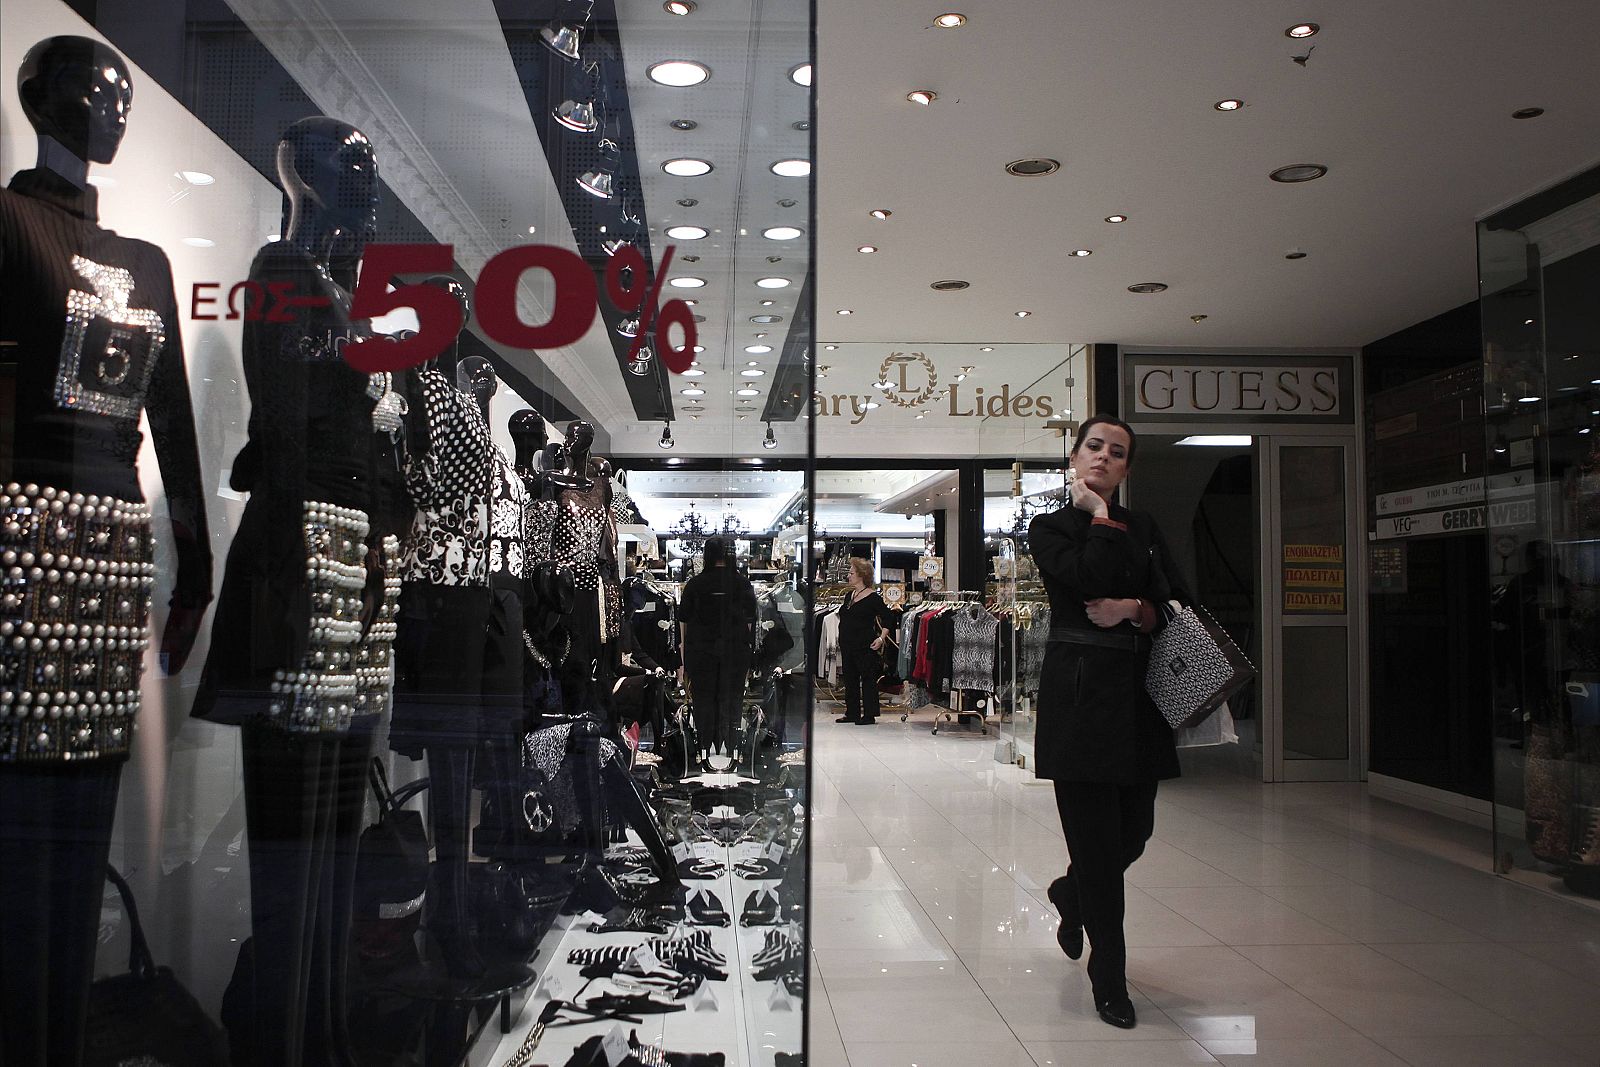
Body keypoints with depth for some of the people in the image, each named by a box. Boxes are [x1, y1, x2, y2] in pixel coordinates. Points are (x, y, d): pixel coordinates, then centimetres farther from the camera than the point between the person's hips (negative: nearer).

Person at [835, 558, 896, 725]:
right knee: (850, 678, 12)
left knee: (868, 678, -1)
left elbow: (888, 619, -9)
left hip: (865, 645, -8)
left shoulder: (873, 597, -10)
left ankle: (869, 714, 4)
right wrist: (842, 639, 16)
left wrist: (881, 638, -16)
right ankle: (852, 713, 20)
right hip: (847, 644, 8)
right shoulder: (849, 595, 12)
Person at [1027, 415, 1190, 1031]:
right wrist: (1100, 516, -5)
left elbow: (1178, 606, 7)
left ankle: (1071, 893, 42)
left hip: (1139, 692, 5)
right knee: (1096, 835, -2)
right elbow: (1092, 576, -18)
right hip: (1080, 691, -5)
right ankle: (1109, 979, 13)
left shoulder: (1143, 528, 15)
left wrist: (1133, 609, -11)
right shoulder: (1050, 528, 2)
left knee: (1135, 830, 9)